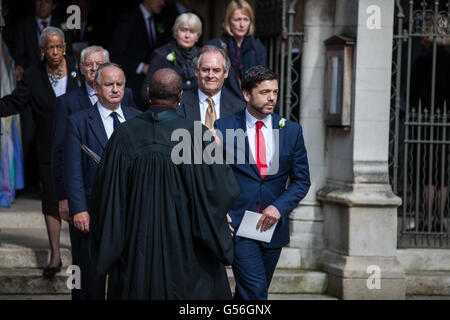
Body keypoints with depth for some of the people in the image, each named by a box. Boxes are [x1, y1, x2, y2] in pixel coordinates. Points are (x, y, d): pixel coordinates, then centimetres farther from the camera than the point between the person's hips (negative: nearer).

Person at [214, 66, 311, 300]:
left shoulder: (291, 131, 6)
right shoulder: (223, 128, -2)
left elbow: (301, 181, 7)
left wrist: (279, 206, -9)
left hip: (272, 226, 4)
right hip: (237, 225, -4)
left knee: (246, 294, 13)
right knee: (255, 291, -15)